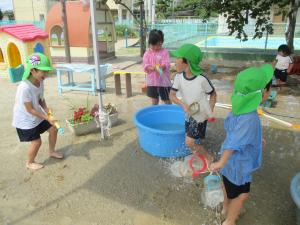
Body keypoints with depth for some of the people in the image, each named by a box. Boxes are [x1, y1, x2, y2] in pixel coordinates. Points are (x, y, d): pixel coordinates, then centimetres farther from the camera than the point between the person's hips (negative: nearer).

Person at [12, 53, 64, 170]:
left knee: (53, 130, 12)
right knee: (37, 141, -3)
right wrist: (47, 118, -24)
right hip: (25, 120, -8)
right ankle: (30, 163, 26)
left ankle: (52, 152, 38)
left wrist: (47, 110, -14)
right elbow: (30, 110, -27)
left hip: (37, 115, 8)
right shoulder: (24, 88, -34)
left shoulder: (40, 82, -11)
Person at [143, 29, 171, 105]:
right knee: (154, 99, 15)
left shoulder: (165, 52, -3)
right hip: (152, 81, 2)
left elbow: (167, 65, -11)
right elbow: (145, 66, -6)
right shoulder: (147, 53, 1)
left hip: (164, 81, -2)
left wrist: (162, 67, -32)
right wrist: (152, 68, -26)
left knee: (167, 100, 9)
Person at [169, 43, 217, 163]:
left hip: (200, 115, -5)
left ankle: (209, 158, 18)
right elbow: (172, 95, -7)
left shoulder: (202, 79, -23)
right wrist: (183, 105, -23)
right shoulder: (179, 77, -10)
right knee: (191, 140, 15)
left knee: (190, 142, -6)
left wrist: (210, 111, -14)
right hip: (189, 114, 5)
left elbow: (213, 95, -7)